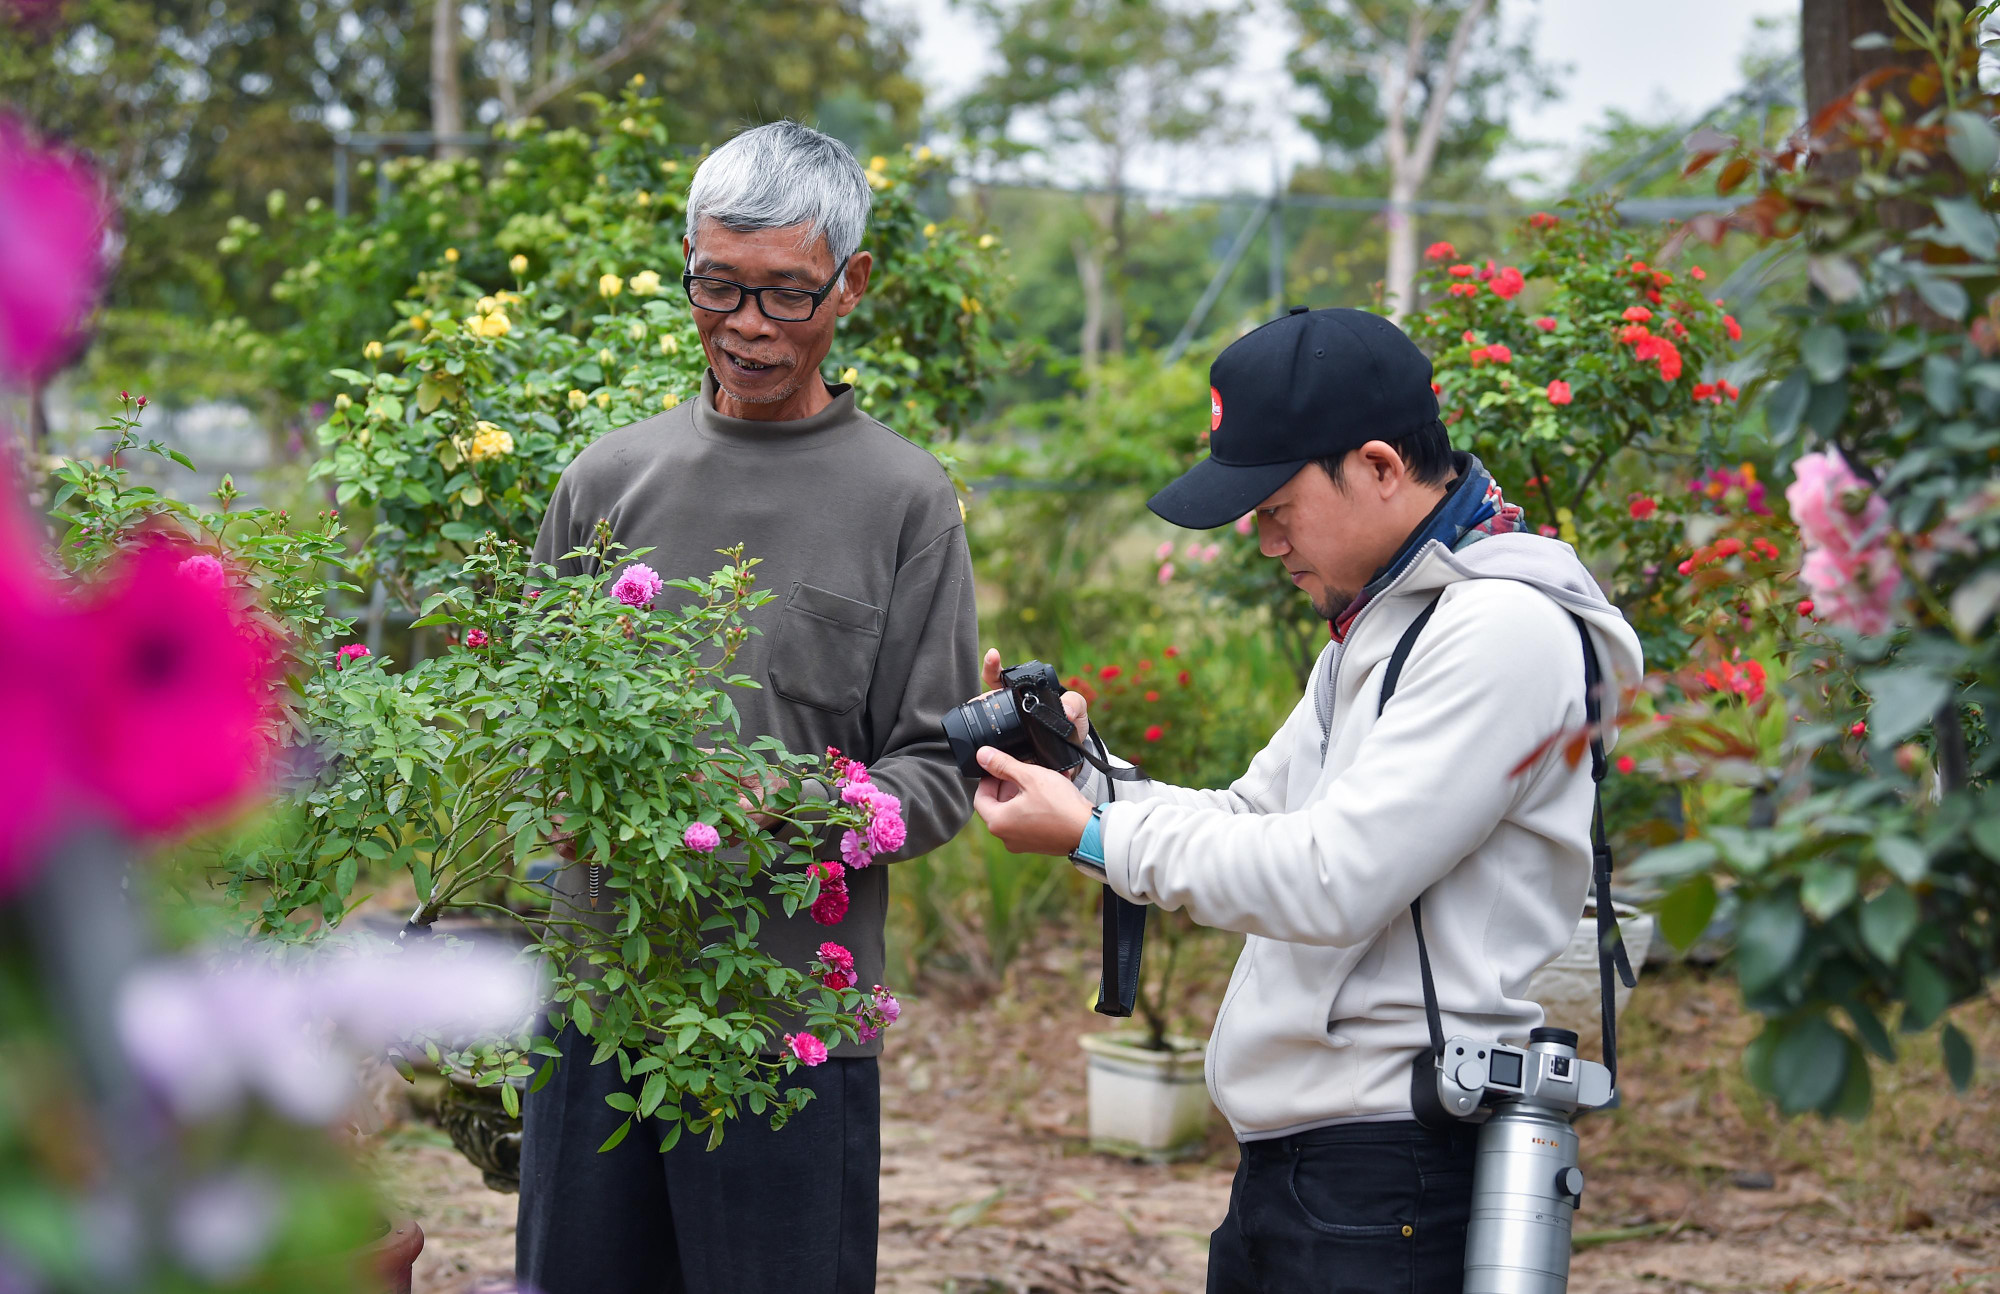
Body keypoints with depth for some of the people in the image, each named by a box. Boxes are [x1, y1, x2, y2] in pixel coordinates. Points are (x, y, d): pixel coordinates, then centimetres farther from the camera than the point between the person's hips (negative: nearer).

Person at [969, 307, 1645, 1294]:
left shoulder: (1504, 629, -15)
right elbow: (1253, 820, 19)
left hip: (1388, 1176, -9)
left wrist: (1094, 837, -12)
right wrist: (1080, 772, 4)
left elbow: (1332, 882, -20)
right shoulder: (1374, 623, 17)